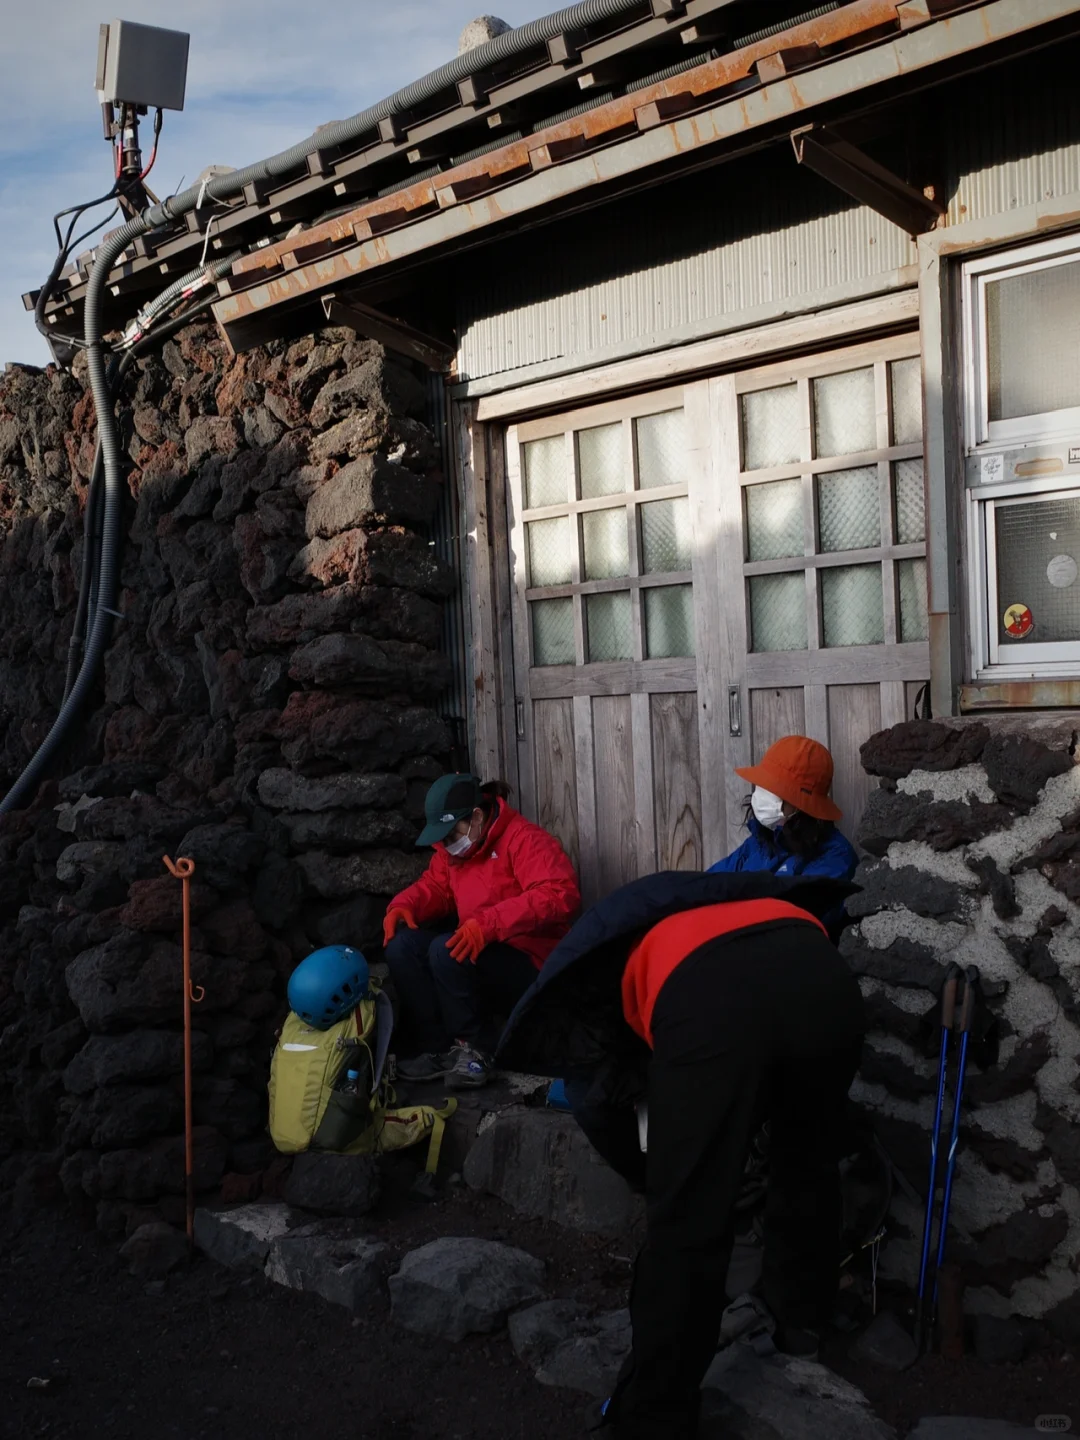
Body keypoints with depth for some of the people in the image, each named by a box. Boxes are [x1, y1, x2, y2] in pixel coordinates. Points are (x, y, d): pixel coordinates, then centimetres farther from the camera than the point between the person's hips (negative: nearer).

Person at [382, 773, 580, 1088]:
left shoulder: (524, 839, -18)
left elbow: (561, 895, -32)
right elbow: (435, 886, 16)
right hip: (479, 952, 8)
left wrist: (489, 923, -40)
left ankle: (475, 1050, -13)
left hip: (531, 967, -8)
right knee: (401, 944, -11)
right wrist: (404, 905, -9)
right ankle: (438, 1049, -7)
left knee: (447, 950, -31)